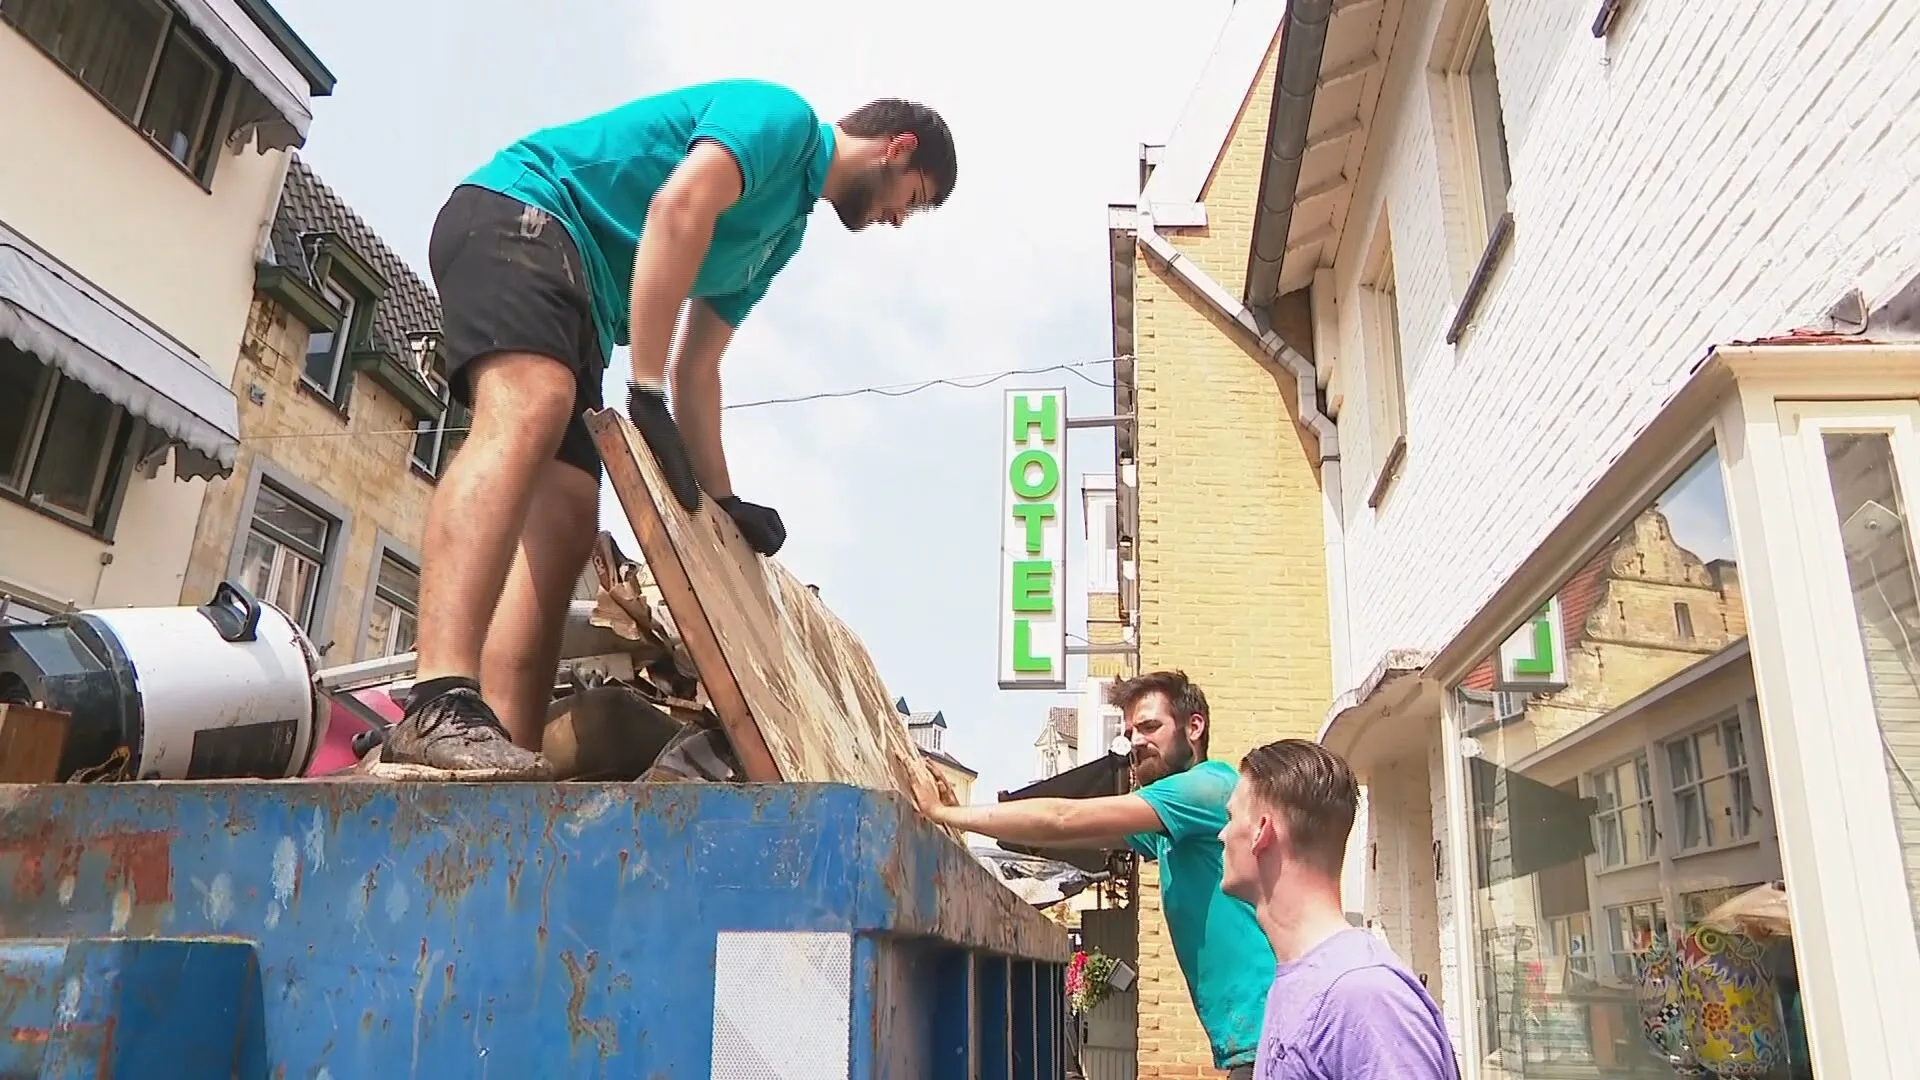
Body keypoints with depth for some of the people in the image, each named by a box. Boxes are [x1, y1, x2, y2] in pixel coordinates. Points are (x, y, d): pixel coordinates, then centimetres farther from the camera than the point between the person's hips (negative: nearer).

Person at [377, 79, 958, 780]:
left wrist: (722, 500, 13)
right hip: (517, 213, -10)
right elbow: (678, 205, -23)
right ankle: (442, 709, -48)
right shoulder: (783, 116, -3)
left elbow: (698, 367, 21)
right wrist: (647, 397, -28)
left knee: (562, 525, -5)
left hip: (580, 298, 10)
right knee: (527, 415, -34)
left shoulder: (786, 229, 24)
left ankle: (507, 754, -13)